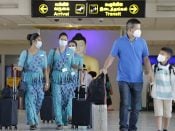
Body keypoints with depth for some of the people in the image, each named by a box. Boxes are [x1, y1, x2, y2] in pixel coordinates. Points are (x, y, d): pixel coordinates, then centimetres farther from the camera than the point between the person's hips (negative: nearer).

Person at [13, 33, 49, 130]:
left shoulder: (43, 53, 9)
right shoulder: (25, 53, 2)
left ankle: (33, 119, 23)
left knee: (39, 100, 2)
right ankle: (33, 122, -6)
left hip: (39, 80, 3)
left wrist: (47, 82, 5)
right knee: (30, 100, -9)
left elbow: (45, 69, 8)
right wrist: (17, 68, -26)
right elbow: (20, 67, -2)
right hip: (28, 80, -3)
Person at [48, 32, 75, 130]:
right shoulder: (53, 51, 5)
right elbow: (49, 66, 4)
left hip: (67, 79, 2)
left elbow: (72, 64, 11)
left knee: (66, 100, 4)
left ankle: (65, 120, 21)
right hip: (56, 78, -2)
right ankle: (59, 123, -8)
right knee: (57, 100, -7)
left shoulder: (70, 52, 9)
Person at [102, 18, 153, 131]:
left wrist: (149, 71, -5)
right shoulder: (119, 42, -3)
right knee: (124, 104, -9)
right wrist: (105, 68, -18)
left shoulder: (142, 42, 4)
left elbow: (146, 58, 9)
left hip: (138, 80, 3)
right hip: (124, 79, -3)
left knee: (137, 106, 7)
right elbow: (112, 56, -2)